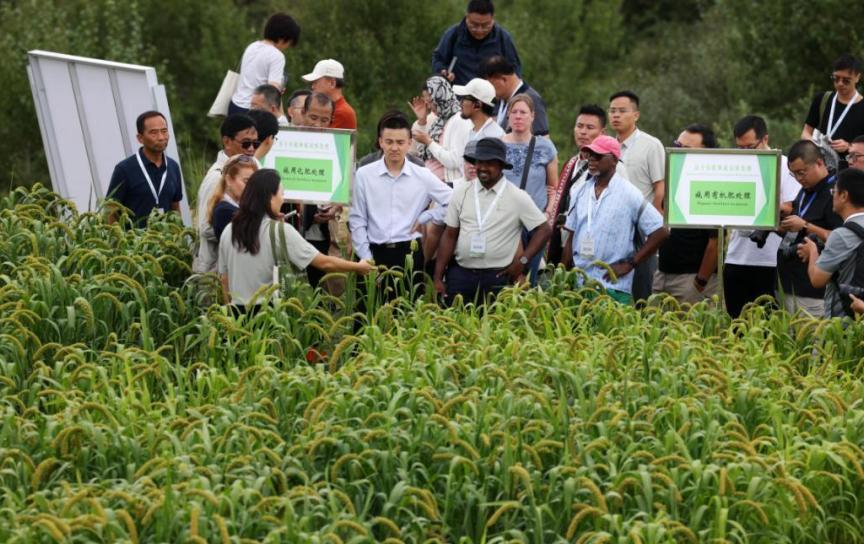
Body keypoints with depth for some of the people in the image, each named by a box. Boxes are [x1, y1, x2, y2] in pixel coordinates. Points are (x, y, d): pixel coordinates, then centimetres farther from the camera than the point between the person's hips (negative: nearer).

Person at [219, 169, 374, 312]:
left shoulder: (229, 232, 4)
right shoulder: (281, 231, -9)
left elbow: (224, 279, 11)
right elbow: (324, 263, -5)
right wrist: (359, 267, 8)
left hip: (239, 311, 5)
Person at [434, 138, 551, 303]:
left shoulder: (517, 197, 0)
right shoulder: (461, 193, 7)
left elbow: (544, 230, 4)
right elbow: (450, 235, 8)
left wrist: (522, 261, -5)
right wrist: (438, 278, 3)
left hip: (498, 277, -2)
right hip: (460, 274, 2)